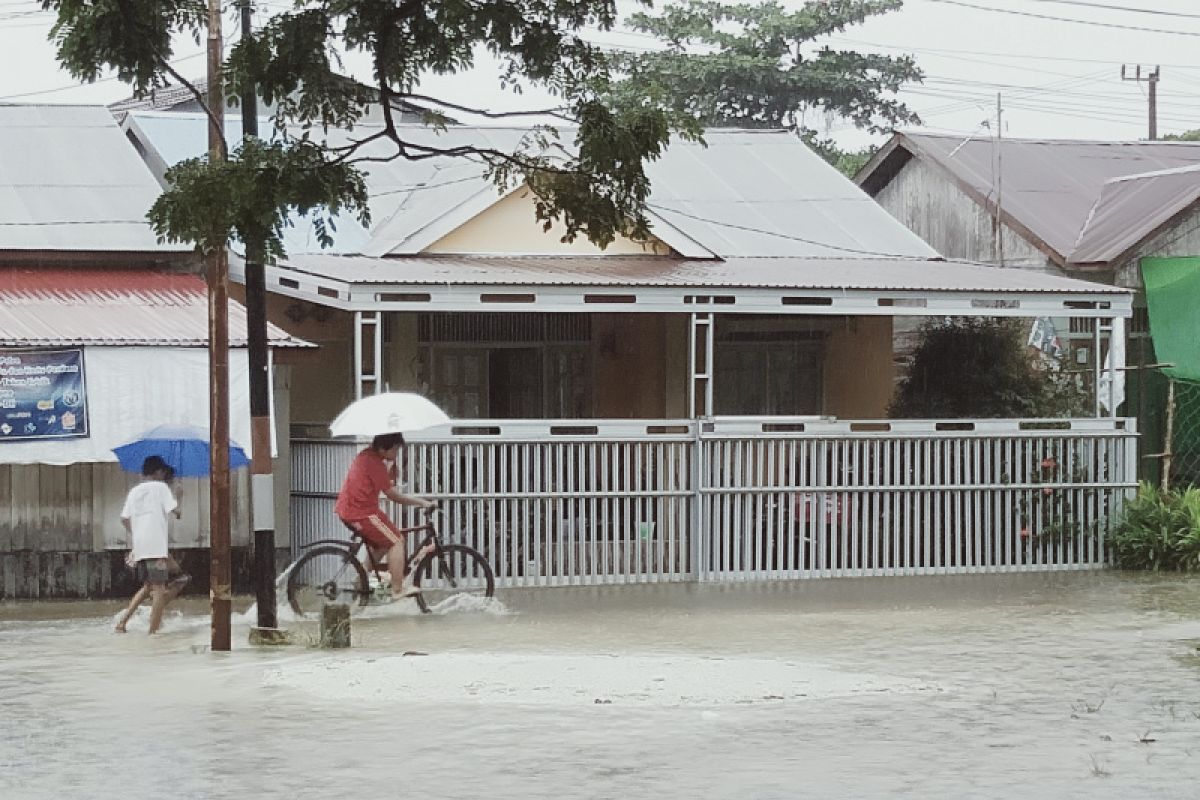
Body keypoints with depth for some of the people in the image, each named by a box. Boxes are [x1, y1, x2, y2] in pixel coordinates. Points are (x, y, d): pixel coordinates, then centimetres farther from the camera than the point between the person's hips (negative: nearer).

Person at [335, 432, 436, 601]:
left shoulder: (365, 456, 12)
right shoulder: (374, 463, -18)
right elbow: (393, 495, -15)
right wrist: (423, 502, -10)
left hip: (346, 510, 10)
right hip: (362, 513, -10)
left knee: (383, 542, 23)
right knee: (397, 541, -3)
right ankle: (398, 590, -3)